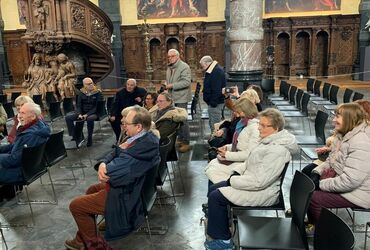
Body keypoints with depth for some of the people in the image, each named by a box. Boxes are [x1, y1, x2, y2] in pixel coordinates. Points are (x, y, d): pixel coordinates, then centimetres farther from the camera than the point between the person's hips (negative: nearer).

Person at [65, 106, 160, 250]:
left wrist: (121, 150, -13)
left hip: (125, 197, -10)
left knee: (75, 205, 1)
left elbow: (115, 172, -32)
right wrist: (103, 165, -17)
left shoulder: (145, 145, -32)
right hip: (128, 187, 11)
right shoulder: (143, 138, -1)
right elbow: (112, 156, 3)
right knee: (91, 190, 31)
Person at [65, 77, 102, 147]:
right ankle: (75, 137, -14)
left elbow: (97, 106, -11)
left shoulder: (98, 92, -5)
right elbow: (79, 105, 7)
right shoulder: (81, 92, 7)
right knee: (68, 117, -16)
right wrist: (80, 114, -14)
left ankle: (89, 138, -22)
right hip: (82, 112, 5)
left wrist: (87, 115, -21)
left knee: (90, 119, -39)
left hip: (94, 113, -4)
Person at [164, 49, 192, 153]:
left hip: (181, 98, -8)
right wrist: (166, 84, 9)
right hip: (172, 97, 9)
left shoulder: (184, 67, -11)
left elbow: (186, 82, -22)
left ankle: (186, 143, 0)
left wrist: (172, 85, -21)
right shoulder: (169, 67, 16)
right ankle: (180, 139, 25)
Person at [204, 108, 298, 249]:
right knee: (213, 189, 7)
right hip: (252, 182, 10)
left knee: (215, 197, -11)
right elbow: (251, 161, 16)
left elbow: (259, 181, -29)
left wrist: (232, 181, -19)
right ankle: (221, 228, 19)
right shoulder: (270, 139, 4)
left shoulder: (277, 150, -27)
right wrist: (236, 173, 1)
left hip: (263, 192, -10)